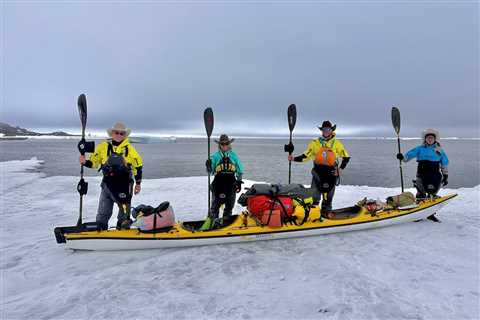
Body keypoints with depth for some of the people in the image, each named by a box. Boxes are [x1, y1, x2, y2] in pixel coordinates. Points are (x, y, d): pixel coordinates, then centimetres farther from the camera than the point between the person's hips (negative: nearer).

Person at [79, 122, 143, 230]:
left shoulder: (129, 148, -3)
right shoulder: (103, 146, 2)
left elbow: (138, 165, 2)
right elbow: (94, 162, 9)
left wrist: (138, 183, 3)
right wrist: (85, 162, -14)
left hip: (124, 184, -2)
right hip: (107, 183, 2)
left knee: (124, 208, 5)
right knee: (103, 210, 12)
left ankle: (123, 229, 21)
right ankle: (100, 228, 28)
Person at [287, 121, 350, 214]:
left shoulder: (336, 143, 5)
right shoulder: (315, 143, 5)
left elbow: (346, 157, 9)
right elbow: (306, 156, 3)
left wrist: (341, 168, -1)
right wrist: (294, 158, -8)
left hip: (331, 173, 0)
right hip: (318, 172, 0)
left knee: (328, 196, 8)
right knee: (314, 196, -1)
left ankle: (326, 212, 21)